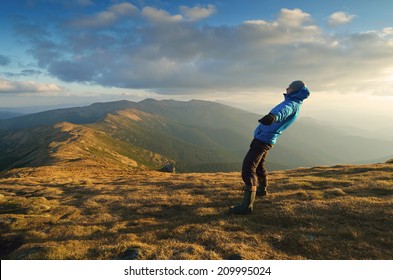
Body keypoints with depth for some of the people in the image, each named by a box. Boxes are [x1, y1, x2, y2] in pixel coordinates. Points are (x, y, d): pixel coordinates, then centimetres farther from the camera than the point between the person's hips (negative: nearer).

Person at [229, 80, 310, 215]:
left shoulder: (292, 104, -16)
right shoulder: (293, 105, 15)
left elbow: (284, 110, -43)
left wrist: (273, 116, -65)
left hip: (263, 139, -11)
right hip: (265, 139, 11)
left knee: (248, 168, -18)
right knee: (259, 165, 29)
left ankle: (247, 205, -20)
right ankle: (262, 189, 51)